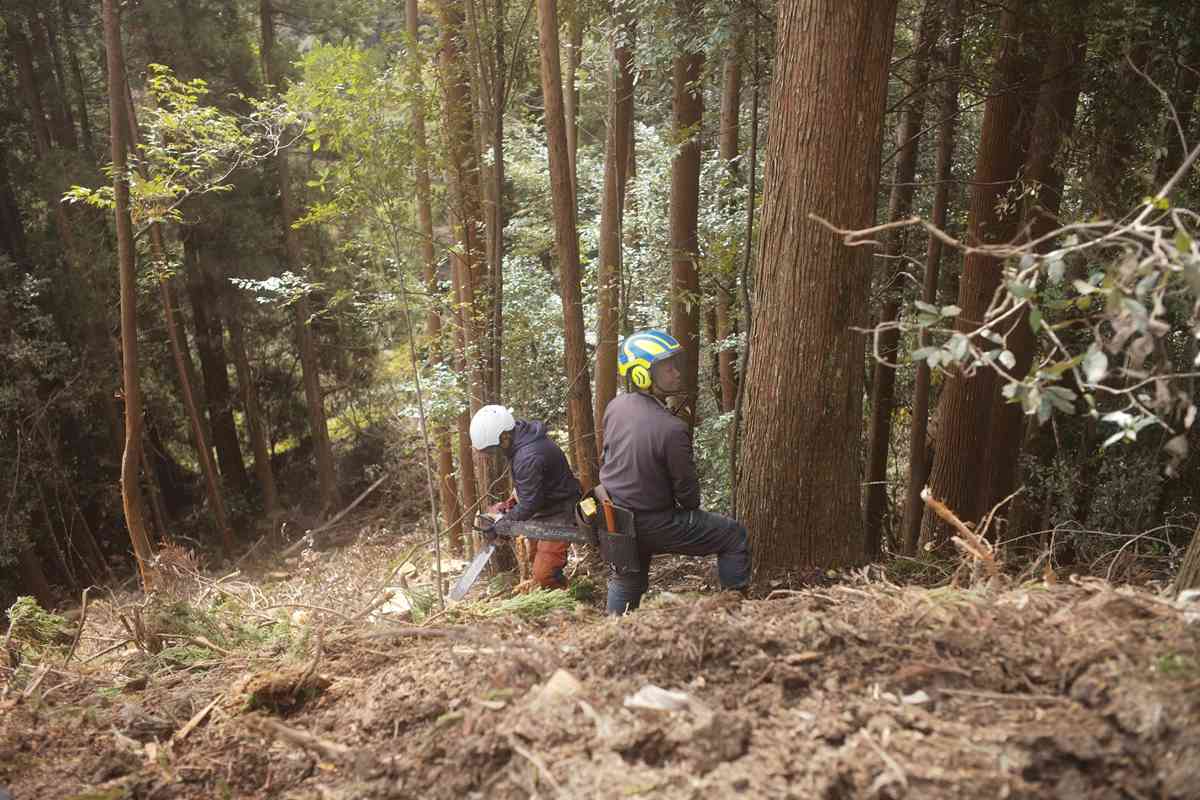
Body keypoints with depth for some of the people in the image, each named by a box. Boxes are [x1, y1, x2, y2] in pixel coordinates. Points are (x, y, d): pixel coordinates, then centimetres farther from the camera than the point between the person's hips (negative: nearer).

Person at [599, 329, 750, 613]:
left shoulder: (615, 406, -6)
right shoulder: (672, 429, -26)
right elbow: (686, 488, -14)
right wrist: (691, 509, 8)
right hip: (652, 524, -7)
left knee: (627, 581, 31)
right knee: (735, 535, 7)